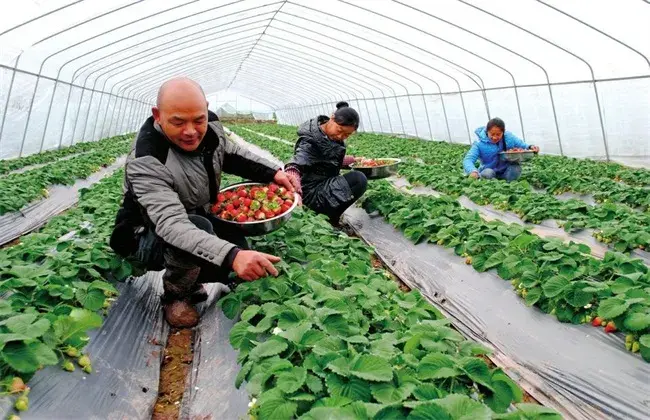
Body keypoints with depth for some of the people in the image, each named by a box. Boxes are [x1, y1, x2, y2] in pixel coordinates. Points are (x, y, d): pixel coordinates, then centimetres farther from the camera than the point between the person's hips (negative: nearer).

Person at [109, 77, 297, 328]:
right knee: (200, 227, -36)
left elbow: (231, 154, 7)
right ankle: (175, 295, -8)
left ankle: (190, 281, 18)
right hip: (151, 235, -7)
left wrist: (273, 173, -10)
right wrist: (231, 256, -62)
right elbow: (172, 225, -47)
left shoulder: (210, 125, -14)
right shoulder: (145, 162, -35)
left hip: (200, 218, 7)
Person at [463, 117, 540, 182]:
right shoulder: (480, 143, -15)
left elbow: (524, 147, 3)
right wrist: (473, 171, -45)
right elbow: (468, 159, -23)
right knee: (488, 173, -34)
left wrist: (531, 148, -22)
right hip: (489, 172, -2)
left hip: (506, 173, 3)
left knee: (516, 167, -26)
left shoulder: (510, 138, -5)